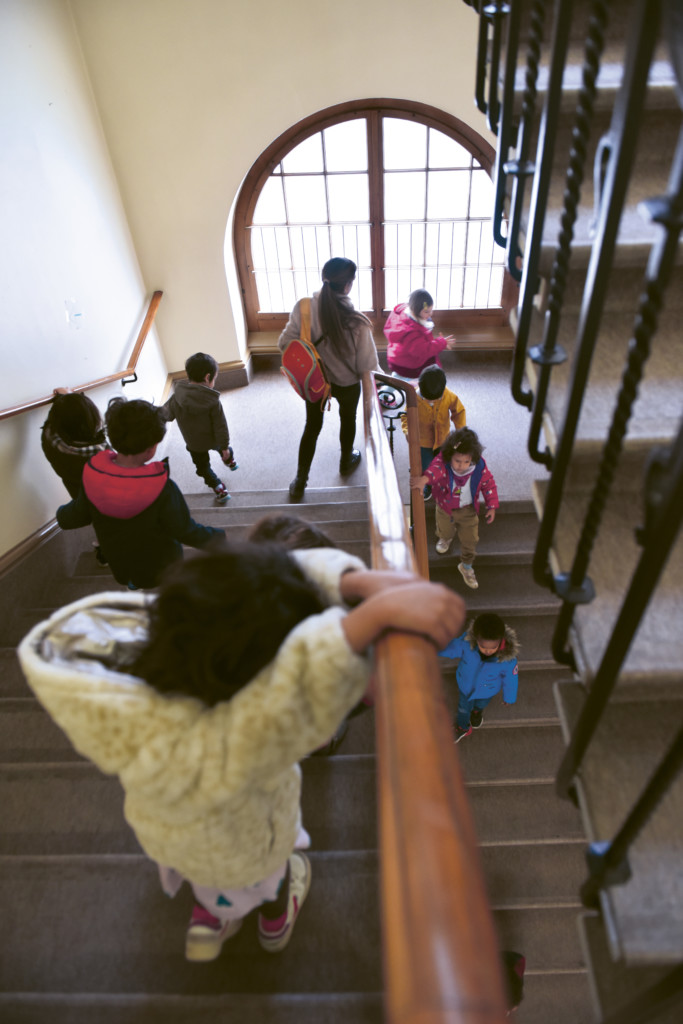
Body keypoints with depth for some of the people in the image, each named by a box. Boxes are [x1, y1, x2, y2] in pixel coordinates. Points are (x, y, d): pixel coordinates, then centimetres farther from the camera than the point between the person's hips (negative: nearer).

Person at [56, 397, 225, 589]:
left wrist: (62, 513, 18)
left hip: (120, 568, 4)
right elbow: (186, 531, -26)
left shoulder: (93, 475, -23)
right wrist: (218, 537, -8)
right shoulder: (161, 489, -38)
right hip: (160, 570, -4)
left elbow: (72, 518, -6)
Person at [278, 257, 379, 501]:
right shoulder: (356, 321, -31)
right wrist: (380, 374, -1)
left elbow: (284, 343, -14)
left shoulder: (304, 308, -23)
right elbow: (367, 365, -23)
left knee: (312, 426, 23)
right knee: (347, 420, 28)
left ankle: (300, 481, 31)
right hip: (347, 384, -2)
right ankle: (346, 462, 55)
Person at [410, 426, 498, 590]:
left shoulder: (479, 468, -25)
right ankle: (445, 538, 67)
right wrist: (425, 478, -77)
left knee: (470, 540, 10)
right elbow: (436, 468, -56)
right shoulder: (443, 461, -32)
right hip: (445, 508, 0)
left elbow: (489, 485, -9)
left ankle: (466, 566, 38)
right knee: (445, 531, 27)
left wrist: (492, 507, -12)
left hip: (468, 510, 0)